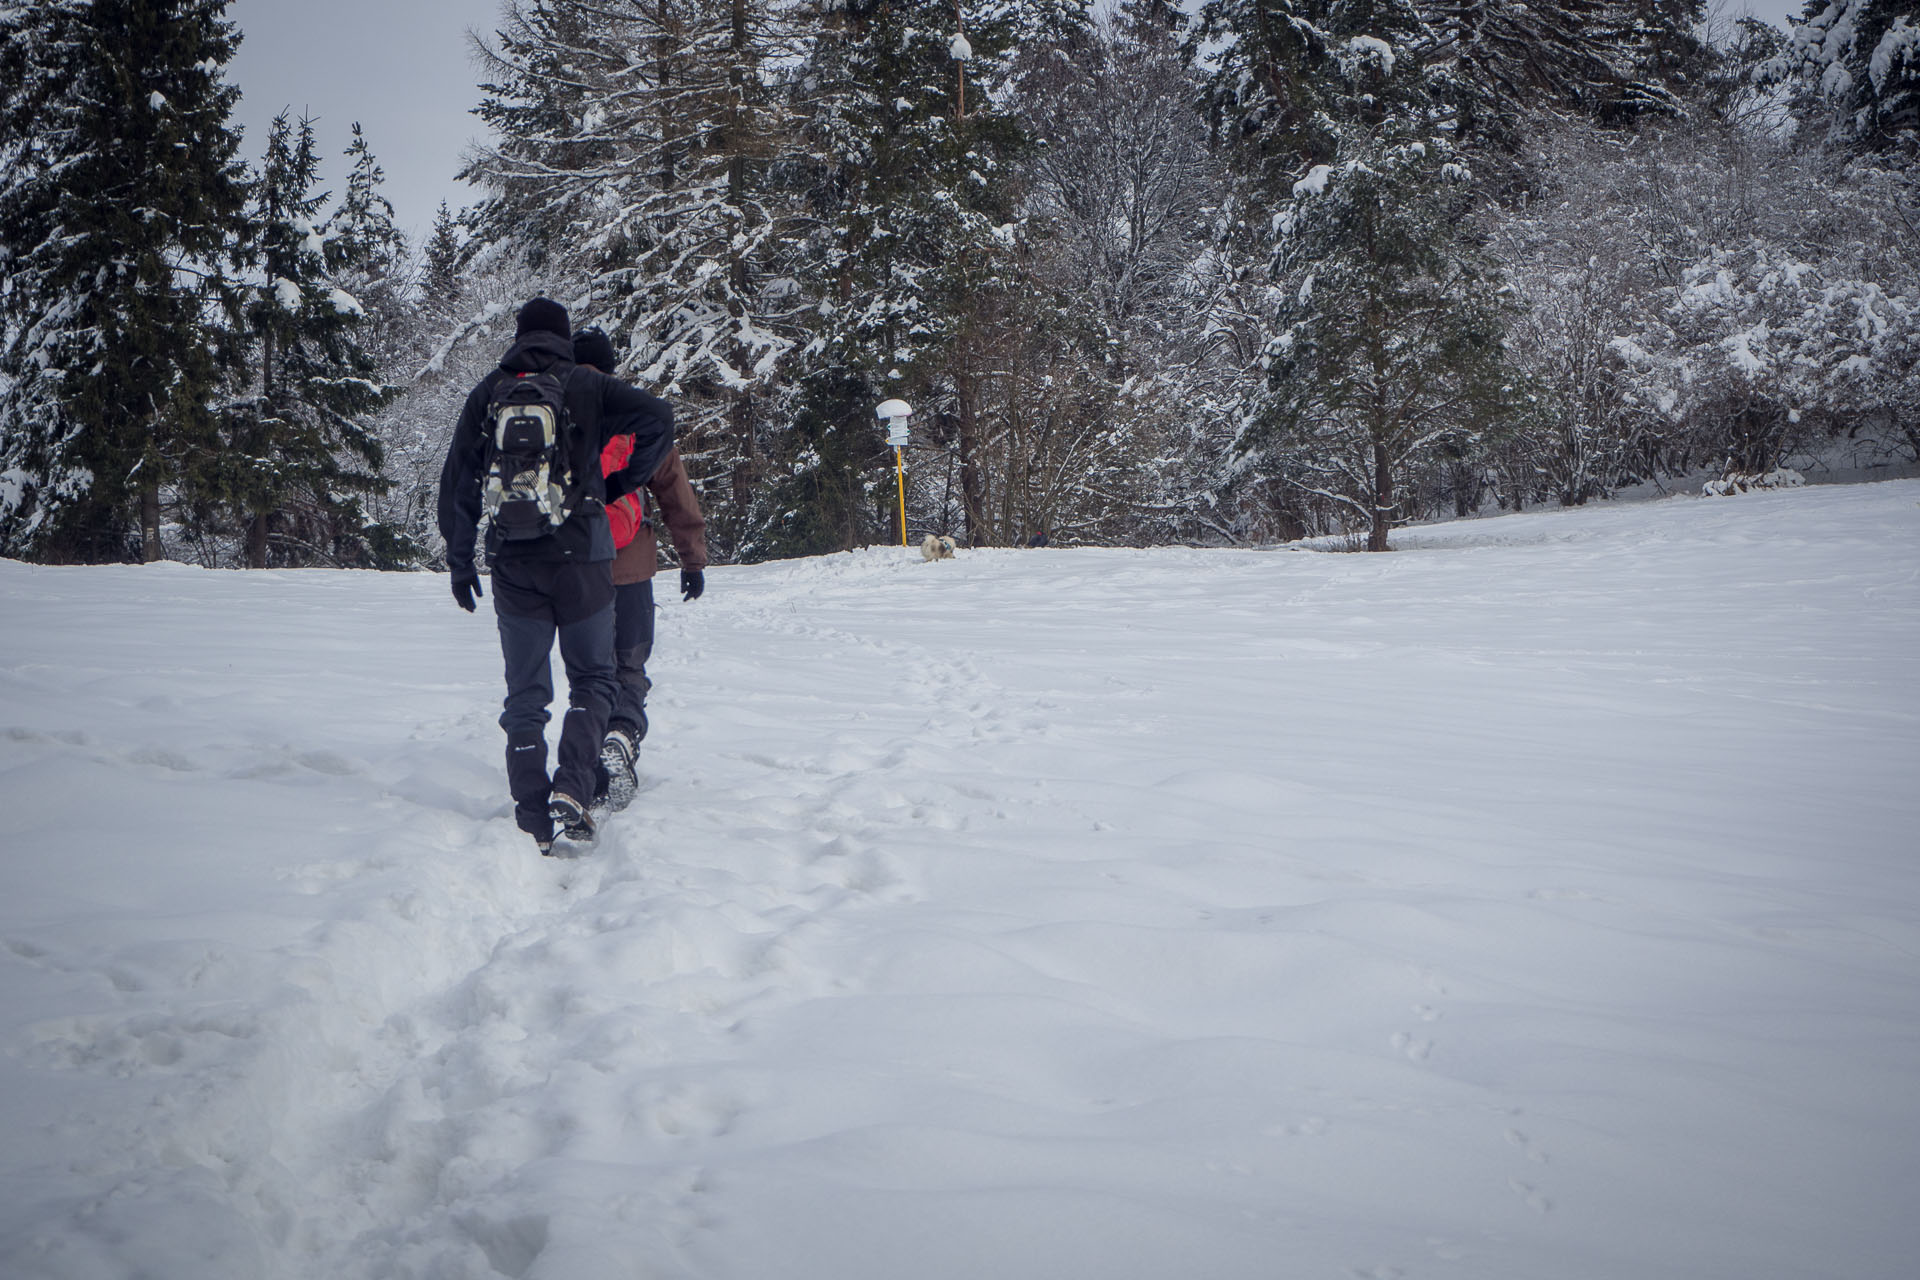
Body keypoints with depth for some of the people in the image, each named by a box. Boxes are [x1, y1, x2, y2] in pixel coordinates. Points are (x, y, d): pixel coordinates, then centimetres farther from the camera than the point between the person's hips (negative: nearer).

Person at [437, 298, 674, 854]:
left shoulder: (487, 393, 9)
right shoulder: (585, 385, 3)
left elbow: (458, 482, 9)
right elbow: (657, 415, -8)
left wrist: (459, 563, 15)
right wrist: (623, 482, 2)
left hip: (512, 563, 2)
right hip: (580, 555, -2)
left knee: (526, 694, 9)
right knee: (593, 678, 12)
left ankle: (534, 824, 6)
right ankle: (572, 789, -7)